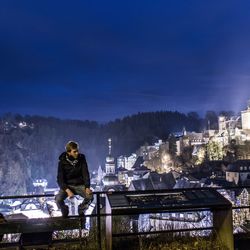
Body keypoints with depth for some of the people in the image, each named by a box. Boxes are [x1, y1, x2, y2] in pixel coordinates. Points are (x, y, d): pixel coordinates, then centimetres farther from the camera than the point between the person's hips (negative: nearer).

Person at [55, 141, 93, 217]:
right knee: (58, 199, -28)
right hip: (67, 185, -1)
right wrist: (67, 190, -28)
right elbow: (60, 179, -13)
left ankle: (81, 210, 7)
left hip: (80, 185, 1)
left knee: (90, 196, -26)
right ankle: (65, 212, 7)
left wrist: (87, 187, -21)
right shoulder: (62, 162, -11)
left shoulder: (81, 159, -6)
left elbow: (85, 173, -6)